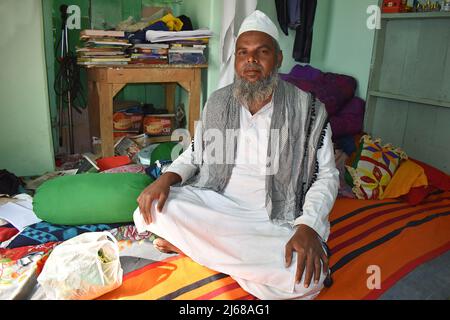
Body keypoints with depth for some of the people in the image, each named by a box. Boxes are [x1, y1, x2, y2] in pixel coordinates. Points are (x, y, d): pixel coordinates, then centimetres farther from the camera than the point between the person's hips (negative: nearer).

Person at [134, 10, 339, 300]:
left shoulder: (307, 108, -6)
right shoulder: (217, 102, 4)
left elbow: (326, 175, -4)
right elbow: (195, 154, 14)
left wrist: (308, 227, -21)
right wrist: (167, 178, -9)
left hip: (275, 220, -1)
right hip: (215, 205, 2)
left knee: (305, 278, -31)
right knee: (153, 207, -23)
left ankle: (193, 243, -10)